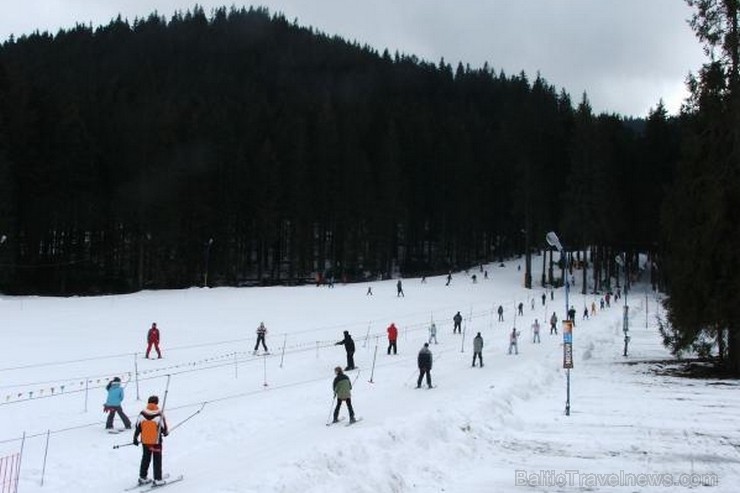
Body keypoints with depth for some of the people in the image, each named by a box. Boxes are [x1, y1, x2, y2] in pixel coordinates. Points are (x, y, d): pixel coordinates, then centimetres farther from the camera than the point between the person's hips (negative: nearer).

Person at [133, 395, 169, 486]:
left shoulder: (142, 414, -6)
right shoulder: (159, 415, -17)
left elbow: (138, 427, 0)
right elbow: (164, 428, -10)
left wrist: (135, 438, 11)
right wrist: (166, 433, 12)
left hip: (145, 441, 4)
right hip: (156, 441, -4)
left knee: (145, 459, 19)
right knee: (157, 461, 6)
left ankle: (143, 477, 24)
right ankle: (157, 479, 7)